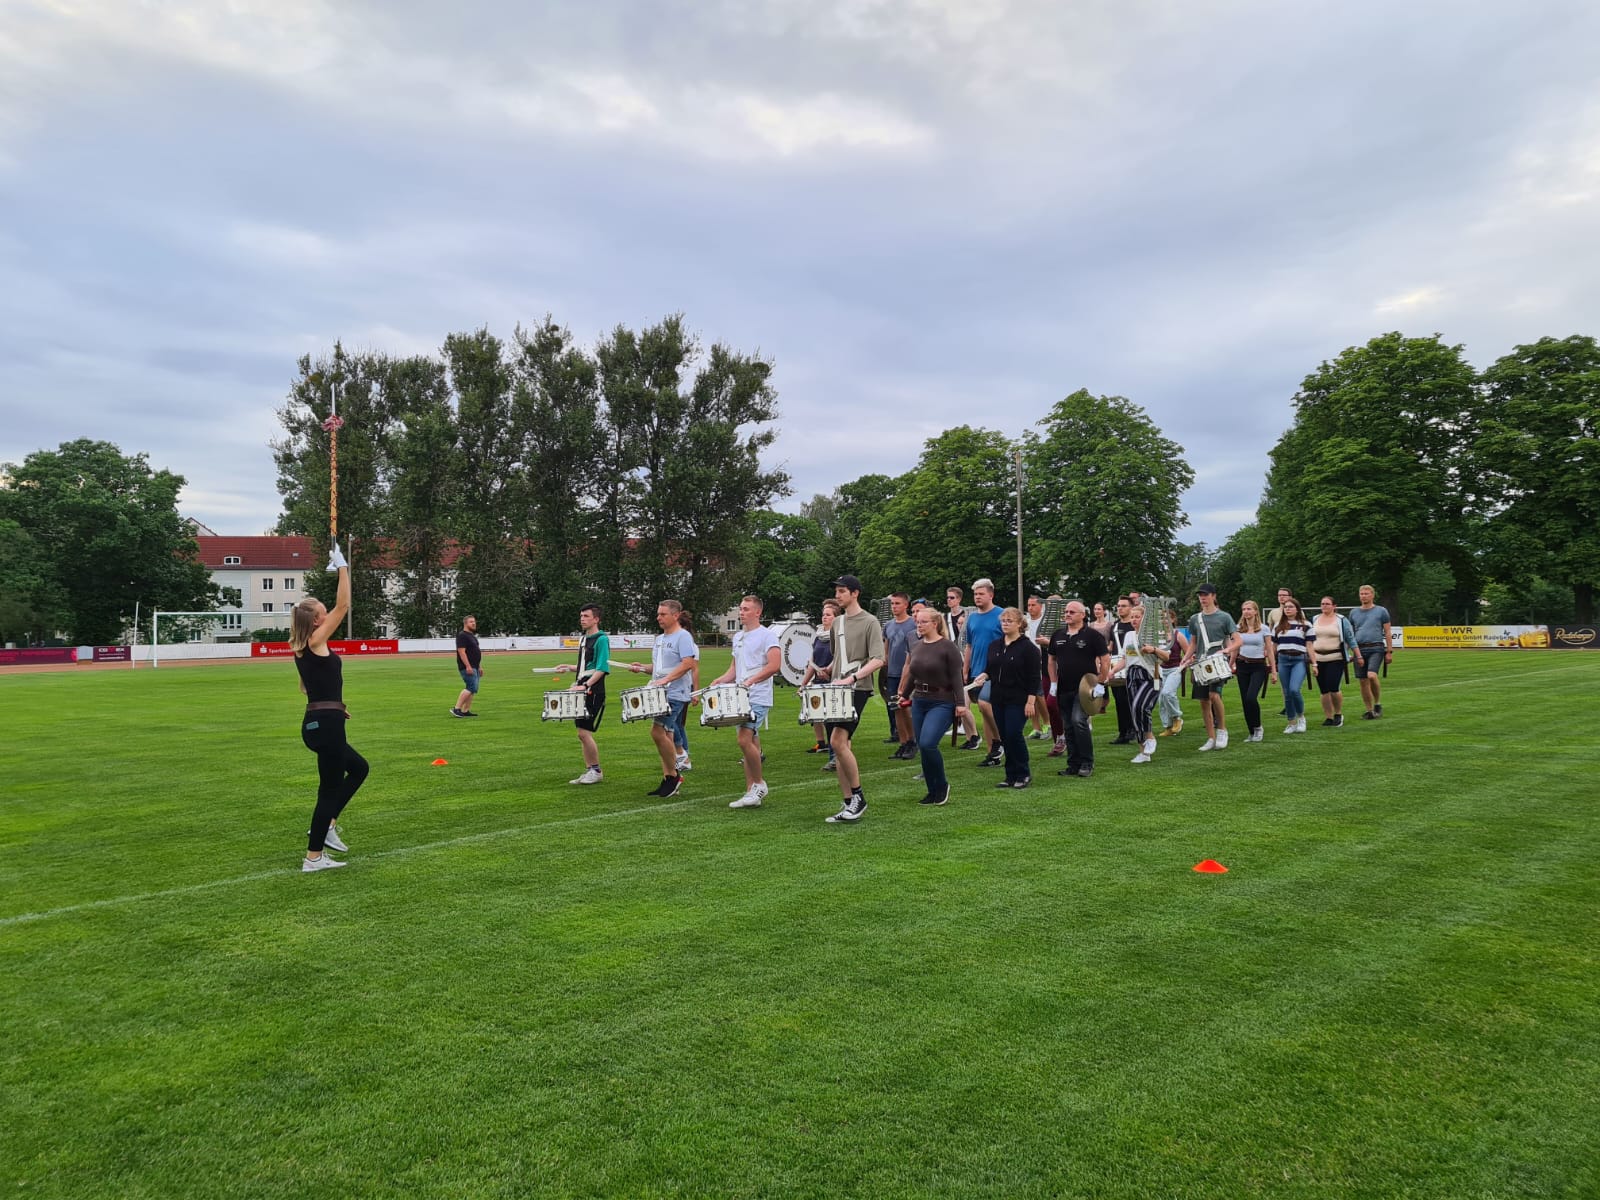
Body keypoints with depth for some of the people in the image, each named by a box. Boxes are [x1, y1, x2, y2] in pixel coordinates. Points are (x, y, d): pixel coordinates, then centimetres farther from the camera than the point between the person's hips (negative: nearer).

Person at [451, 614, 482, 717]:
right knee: (471, 688, -17)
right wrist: (468, 666, -25)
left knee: (472, 689, 9)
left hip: (474, 667, 10)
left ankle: (465, 711, 11)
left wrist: (479, 667, 23)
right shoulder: (462, 636, -11)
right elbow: (461, 652, -19)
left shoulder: (472, 636, 20)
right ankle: (456, 708, -15)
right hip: (467, 667, -10)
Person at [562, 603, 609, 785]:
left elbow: (602, 668, -18)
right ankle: (589, 770, 17)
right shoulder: (583, 638, 16)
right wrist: (570, 668, 15)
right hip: (582, 690, 9)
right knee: (582, 733, 10)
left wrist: (586, 685, -25)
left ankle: (597, 771, 2)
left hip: (593, 692, -9)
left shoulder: (601, 639, -11)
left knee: (584, 732, -11)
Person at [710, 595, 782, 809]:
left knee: (744, 740, -18)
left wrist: (752, 680, -26)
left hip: (758, 698, -8)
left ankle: (759, 784, -2)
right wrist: (720, 680, 6)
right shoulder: (737, 637, 18)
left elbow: (775, 666, -17)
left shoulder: (767, 636, -6)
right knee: (749, 743, 8)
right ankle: (751, 792, 12)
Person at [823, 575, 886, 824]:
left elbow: (878, 660, -15)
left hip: (858, 689, -7)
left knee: (838, 741, -18)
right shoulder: (837, 622, 16)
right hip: (837, 690, 7)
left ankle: (858, 796, -3)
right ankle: (848, 805, 12)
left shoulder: (869, 622, -6)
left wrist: (852, 677, -24)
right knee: (840, 746, 5)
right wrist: (832, 676, 15)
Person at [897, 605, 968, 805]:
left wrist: (960, 703, -16)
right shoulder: (917, 646, 10)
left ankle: (942, 785, 1)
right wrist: (904, 695, 28)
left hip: (942, 703, -7)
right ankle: (932, 792, 17)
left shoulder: (948, 647, -9)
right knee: (922, 747, 6)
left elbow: (957, 677, -12)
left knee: (927, 744, -21)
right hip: (919, 702, 7)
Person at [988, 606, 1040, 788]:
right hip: (998, 699, 6)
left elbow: (1034, 677, -9)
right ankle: (1011, 775, 16)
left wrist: (1030, 701, -14)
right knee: (1005, 737, 7)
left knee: (1014, 735, -10)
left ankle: (1023, 775, 4)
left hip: (1018, 700, -6)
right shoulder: (994, 645, 11)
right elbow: (990, 669, 20)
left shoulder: (1028, 647, -7)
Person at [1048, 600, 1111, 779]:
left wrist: (1100, 683, -9)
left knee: (1078, 721, -19)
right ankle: (1073, 765, 17)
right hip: (1063, 689, 6)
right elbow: (1052, 660, 18)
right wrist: (1053, 683, 10)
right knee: (1068, 727, 8)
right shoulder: (1057, 635, 10)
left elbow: (1105, 660, -5)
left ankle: (1087, 763, -7)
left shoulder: (1092, 635, -5)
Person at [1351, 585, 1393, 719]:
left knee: (1371, 676, -22)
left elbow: (1388, 632, 4)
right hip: (1359, 649, 4)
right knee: (1363, 681, 3)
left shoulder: (1381, 611, 4)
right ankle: (1369, 711, 13)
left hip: (1376, 648, -4)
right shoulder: (1354, 612, 13)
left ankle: (1378, 704, -1)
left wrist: (1389, 651, -2)